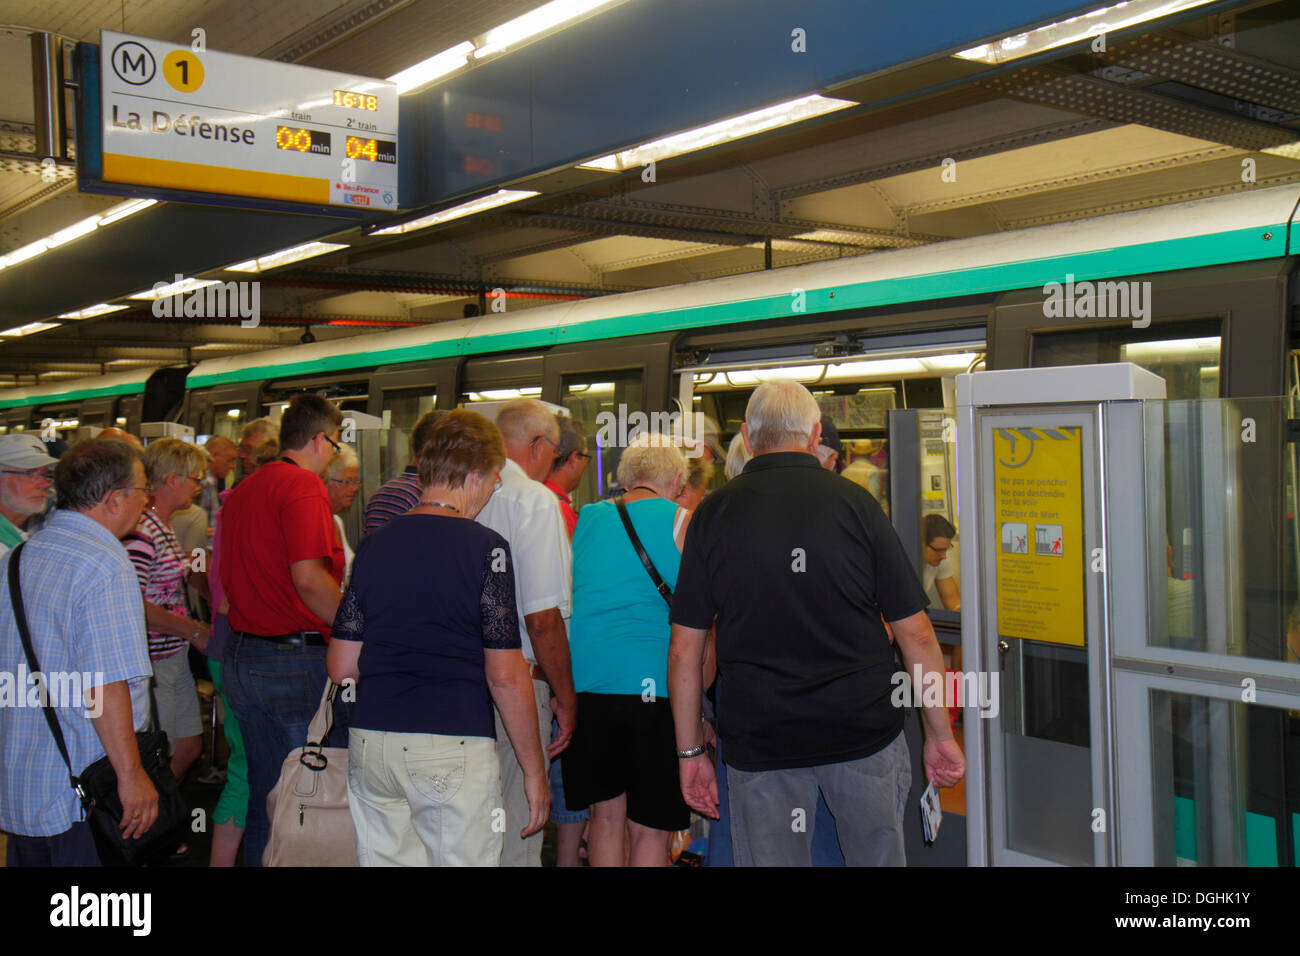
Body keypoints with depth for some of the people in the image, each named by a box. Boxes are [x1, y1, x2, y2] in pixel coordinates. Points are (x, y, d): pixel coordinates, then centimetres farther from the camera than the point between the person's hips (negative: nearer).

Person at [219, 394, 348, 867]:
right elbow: (308, 577, -23)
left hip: (239, 657, 9)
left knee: (263, 795, 17)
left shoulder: (242, 489, 15)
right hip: (296, 659, -9)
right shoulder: (304, 485, -13)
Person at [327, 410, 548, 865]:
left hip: (370, 743, 6)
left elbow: (341, 666, 9)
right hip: (453, 748, -5)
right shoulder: (485, 547, -8)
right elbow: (506, 677, -11)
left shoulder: (372, 544, 7)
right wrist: (534, 769, -3)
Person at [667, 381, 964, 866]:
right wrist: (941, 733, 8)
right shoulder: (854, 503, -3)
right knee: (878, 857, 17)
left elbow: (685, 649, -1)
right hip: (864, 732, 0)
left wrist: (690, 751, 8)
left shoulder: (713, 513, -2)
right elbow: (915, 632, -2)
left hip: (758, 741, 0)